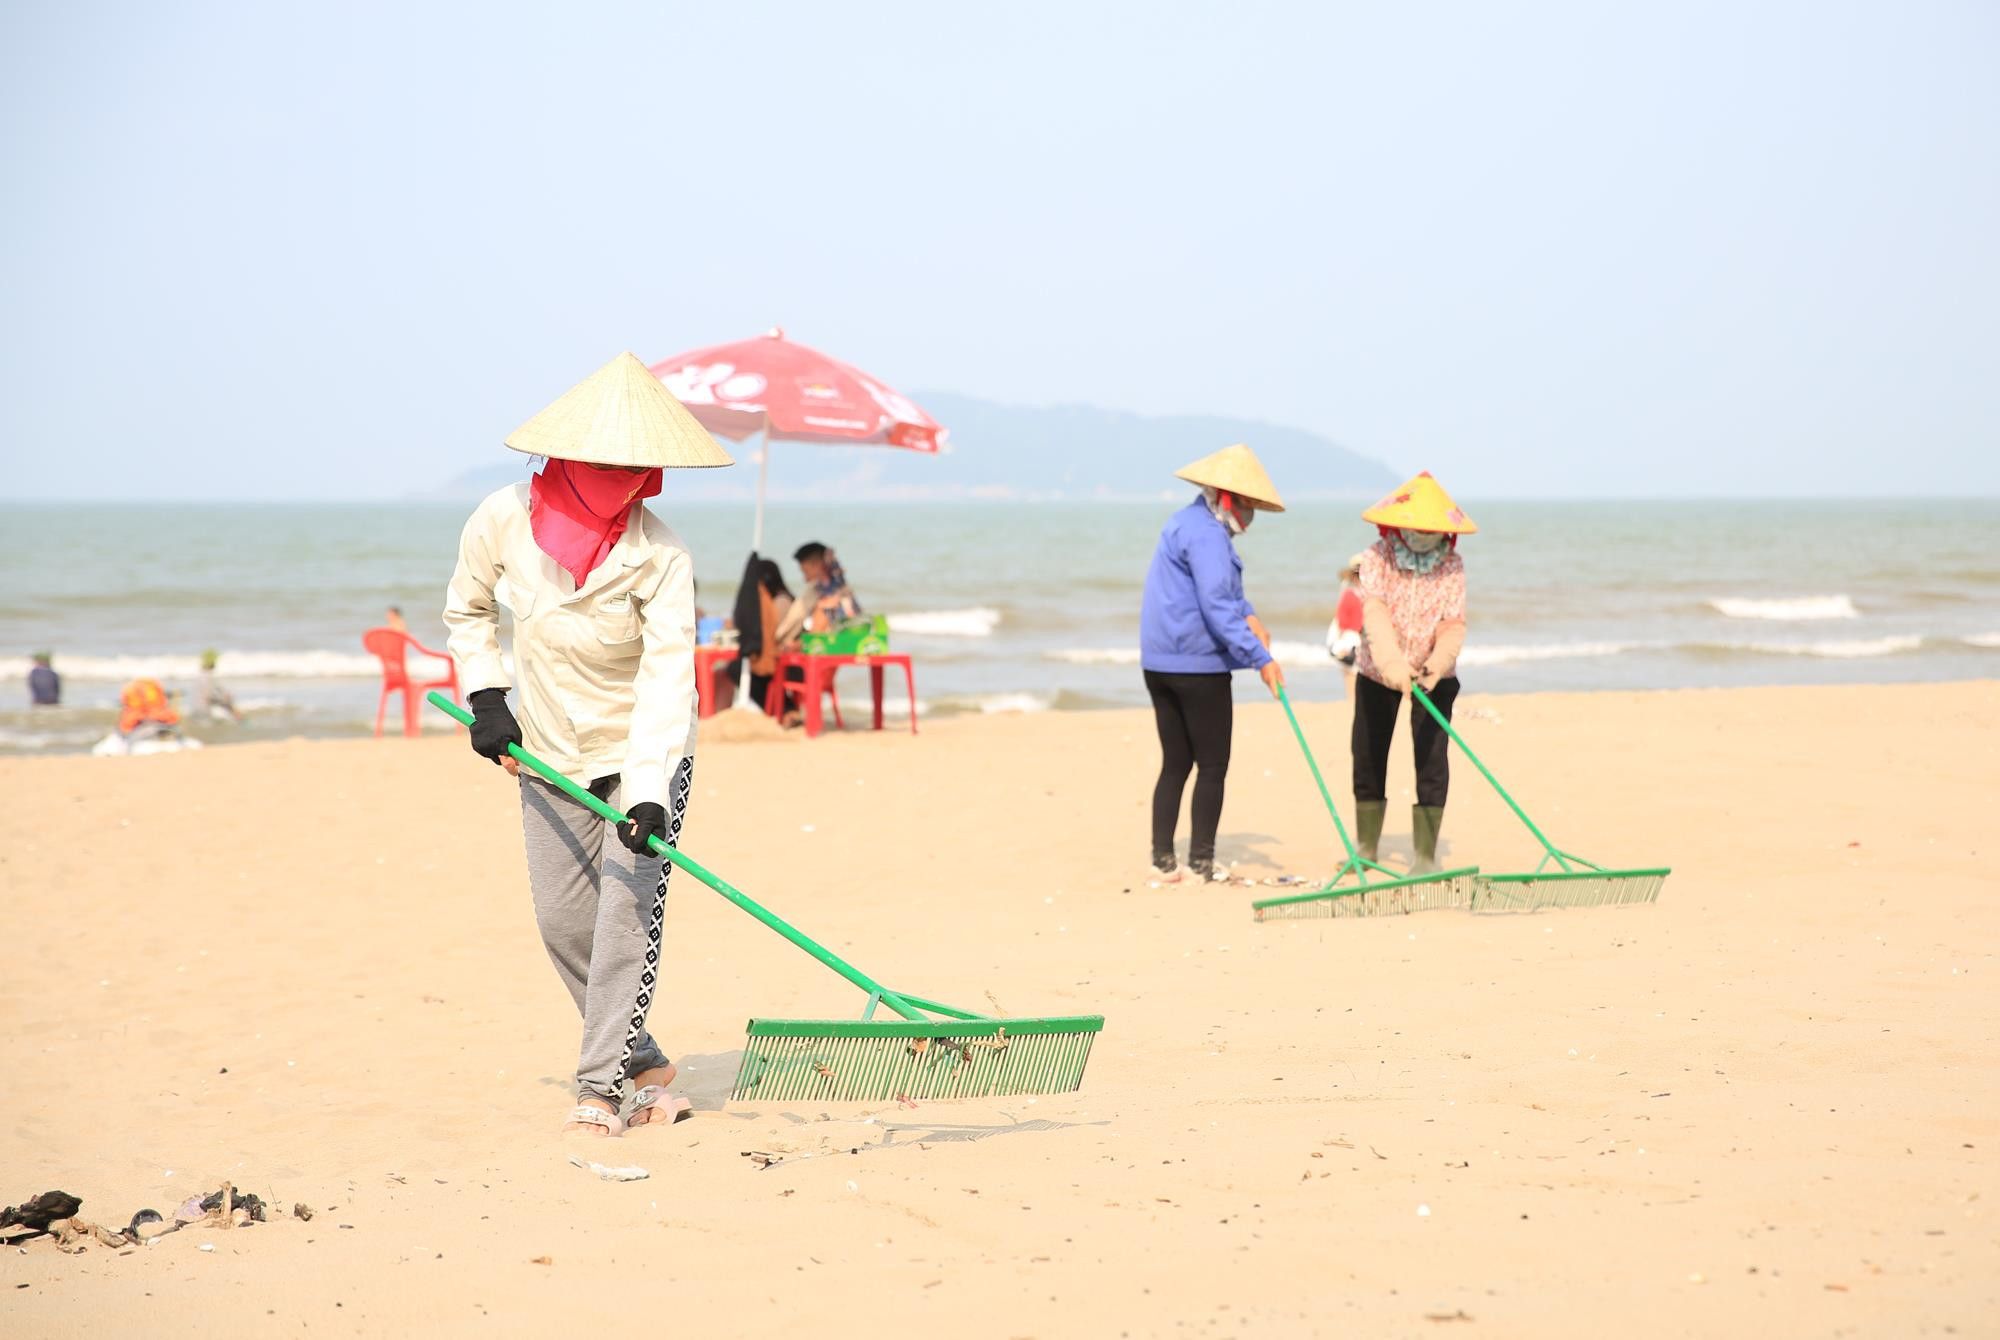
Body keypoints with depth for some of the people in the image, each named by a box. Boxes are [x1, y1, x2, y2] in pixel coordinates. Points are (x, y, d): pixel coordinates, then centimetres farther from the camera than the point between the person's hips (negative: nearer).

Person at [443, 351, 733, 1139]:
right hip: (549, 753, 4)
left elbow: (666, 682, -29)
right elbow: (467, 610, 8)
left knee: (628, 909, -15)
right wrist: (485, 697, -1)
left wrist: (648, 794, -38)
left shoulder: (660, 558, -23)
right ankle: (647, 1068, 19)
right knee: (563, 923, 4)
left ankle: (600, 1087, -10)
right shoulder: (505, 520, -14)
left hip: (645, 754, -4)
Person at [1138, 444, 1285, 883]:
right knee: (1213, 764, 0)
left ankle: (1163, 860, 10)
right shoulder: (1206, 534, -16)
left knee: (1175, 764, 12)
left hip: (1159, 662, 9)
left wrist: (1248, 615, 2)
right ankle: (1201, 862, 1)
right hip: (1198, 663, -9)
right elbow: (1217, 607, -25)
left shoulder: (1185, 523, 18)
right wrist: (1261, 658, -29)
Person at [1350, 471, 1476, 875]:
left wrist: (1438, 663, -41)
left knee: (1432, 759, -9)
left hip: (1433, 674, -1)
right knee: (1368, 757, 8)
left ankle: (1426, 854, -3)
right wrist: (1392, 662, -47)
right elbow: (1375, 613, -31)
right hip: (1378, 671, 1)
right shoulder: (1377, 558, -15)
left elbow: (1453, 624, -20)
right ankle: (1366, 847, 24)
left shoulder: (1452, 566, -12)